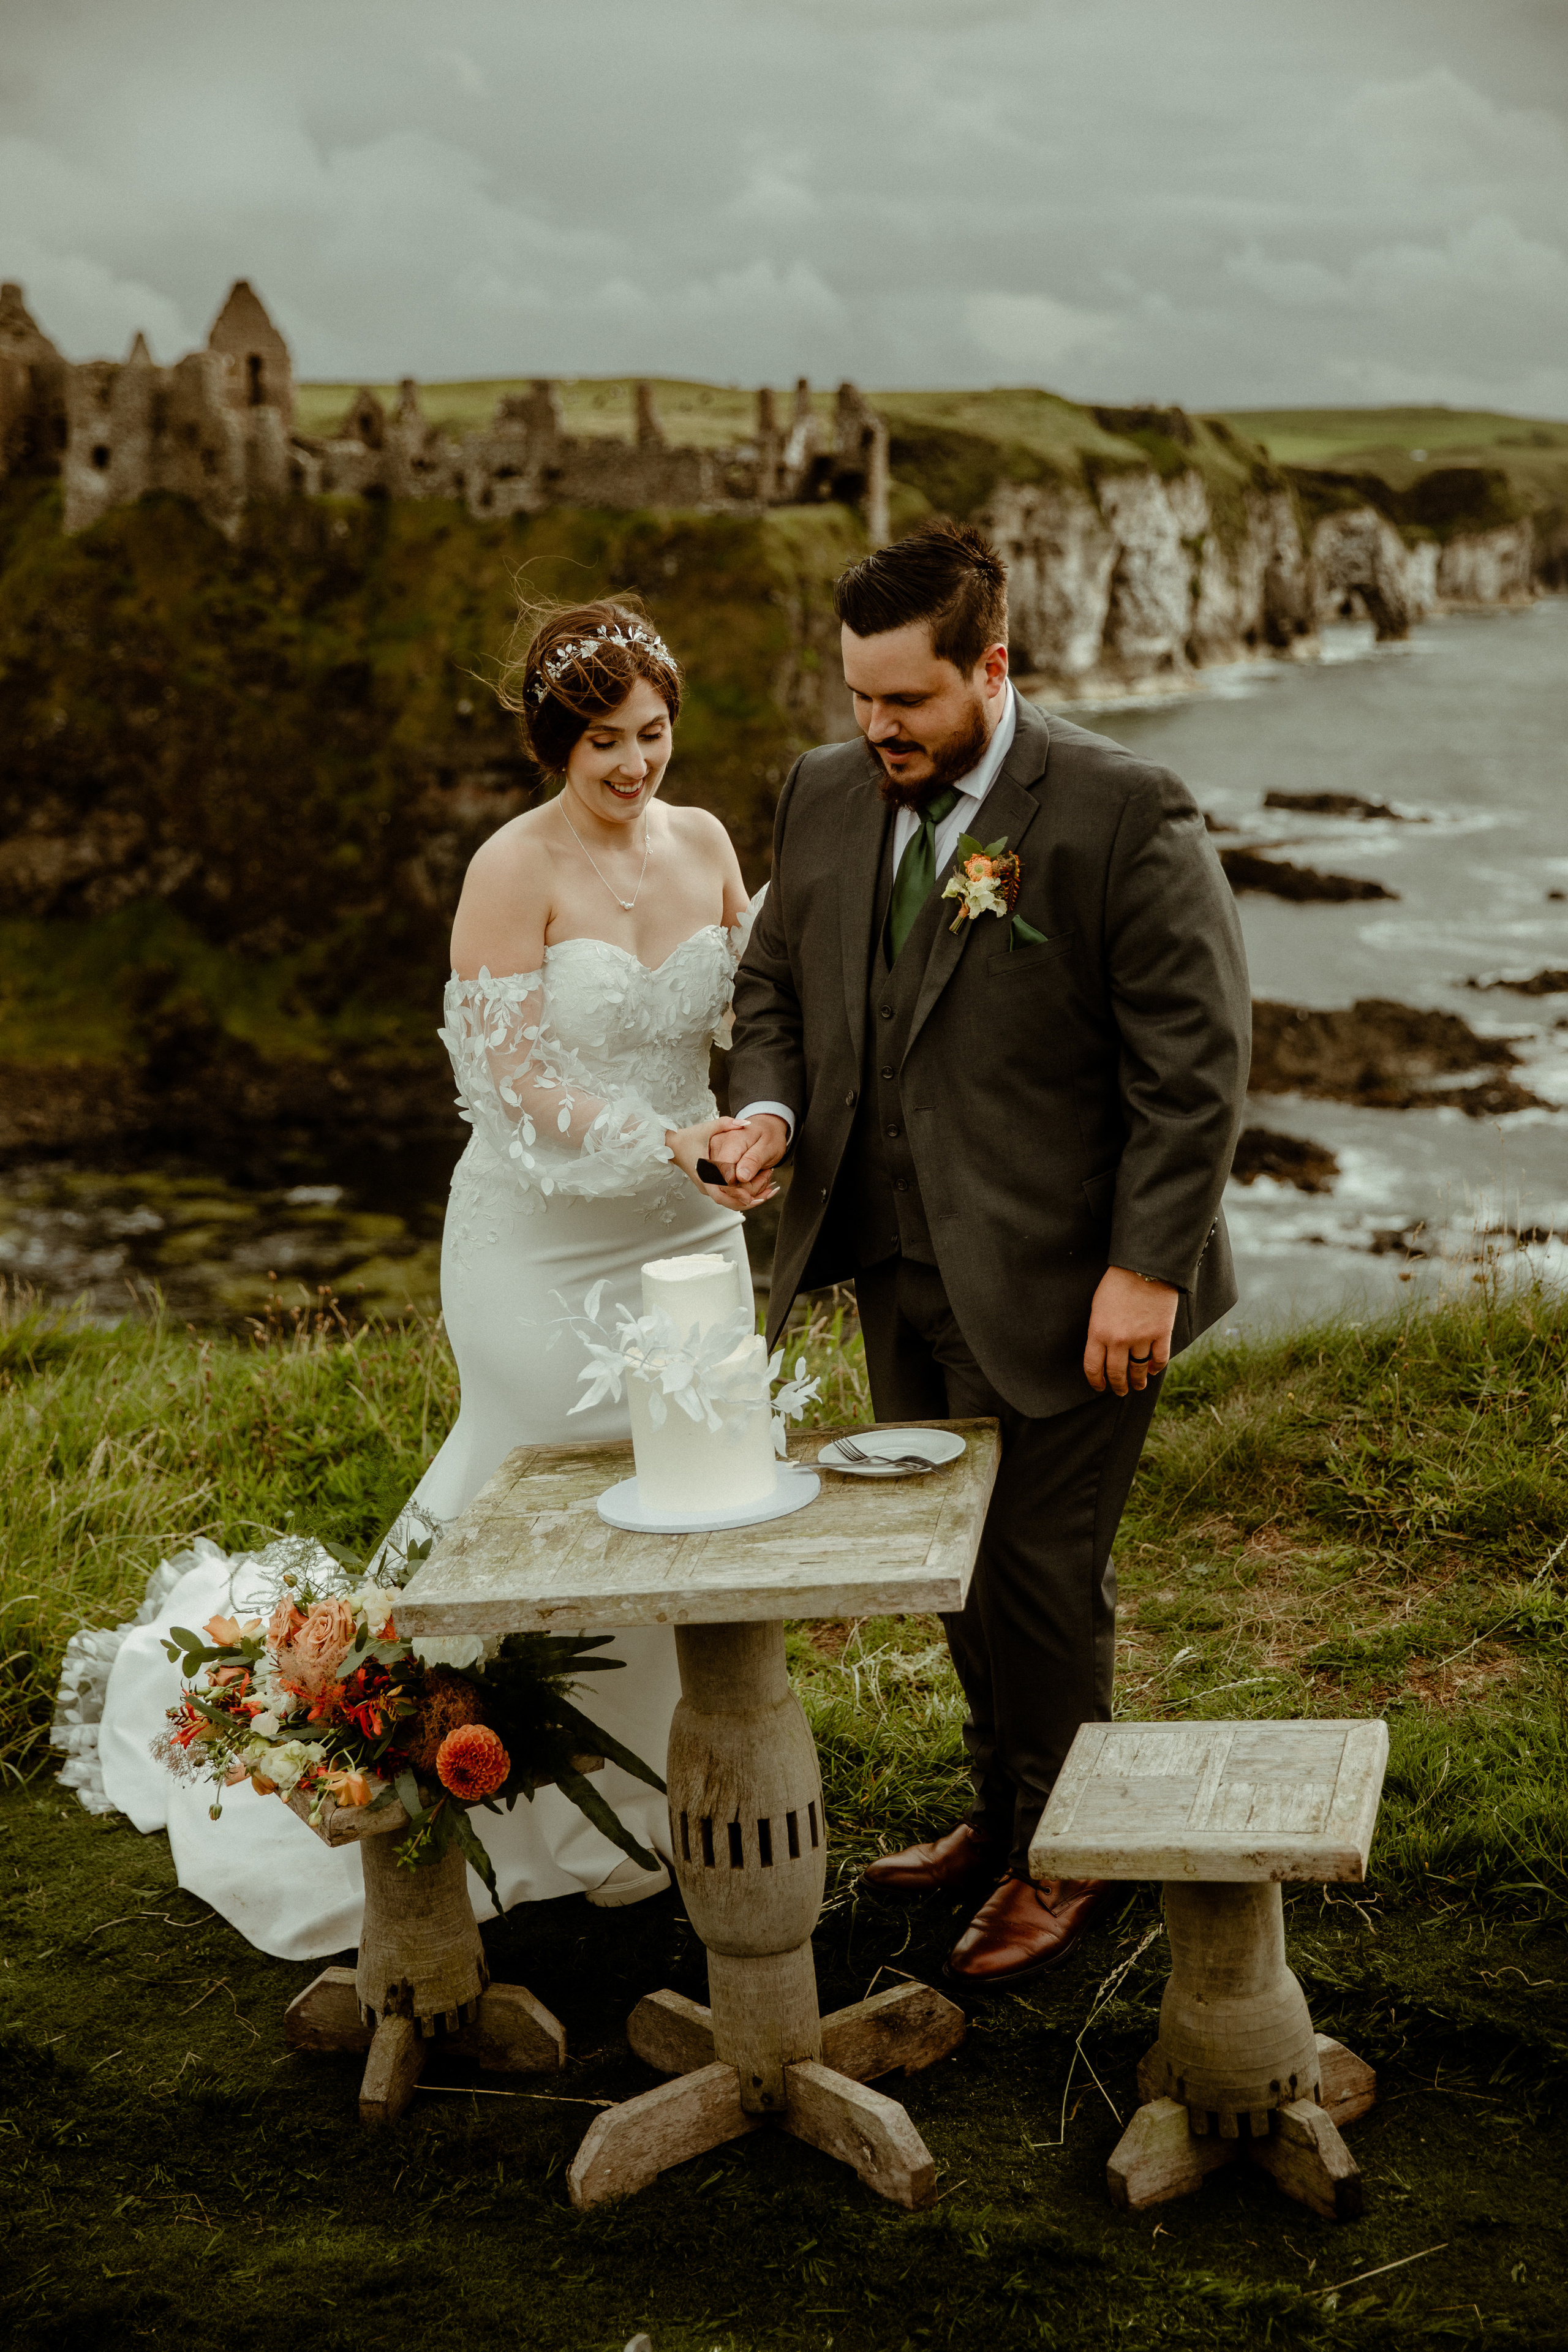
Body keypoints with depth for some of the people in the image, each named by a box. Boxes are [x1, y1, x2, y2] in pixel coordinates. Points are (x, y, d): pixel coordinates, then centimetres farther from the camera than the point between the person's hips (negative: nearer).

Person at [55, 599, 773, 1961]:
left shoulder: (703, 844, 5)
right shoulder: (515, 869, -12)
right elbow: (522, 1085, -17)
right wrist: (674, 1145, -26)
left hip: (687, 1234, 5)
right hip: (545, 1242, -5)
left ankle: (638, 1809, 26)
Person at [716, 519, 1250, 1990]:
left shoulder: (1125, 816, -13)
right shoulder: (825, 794, 6)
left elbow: (1195, 1059, -13)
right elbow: (774, 985, 16)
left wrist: (1146, 1268, -16)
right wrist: (772, 1109, -5)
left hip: (1058, 1284, -6)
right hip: (899, 1272, 6)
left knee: (1041, 1570, 4)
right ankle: (999, 1815, 36)